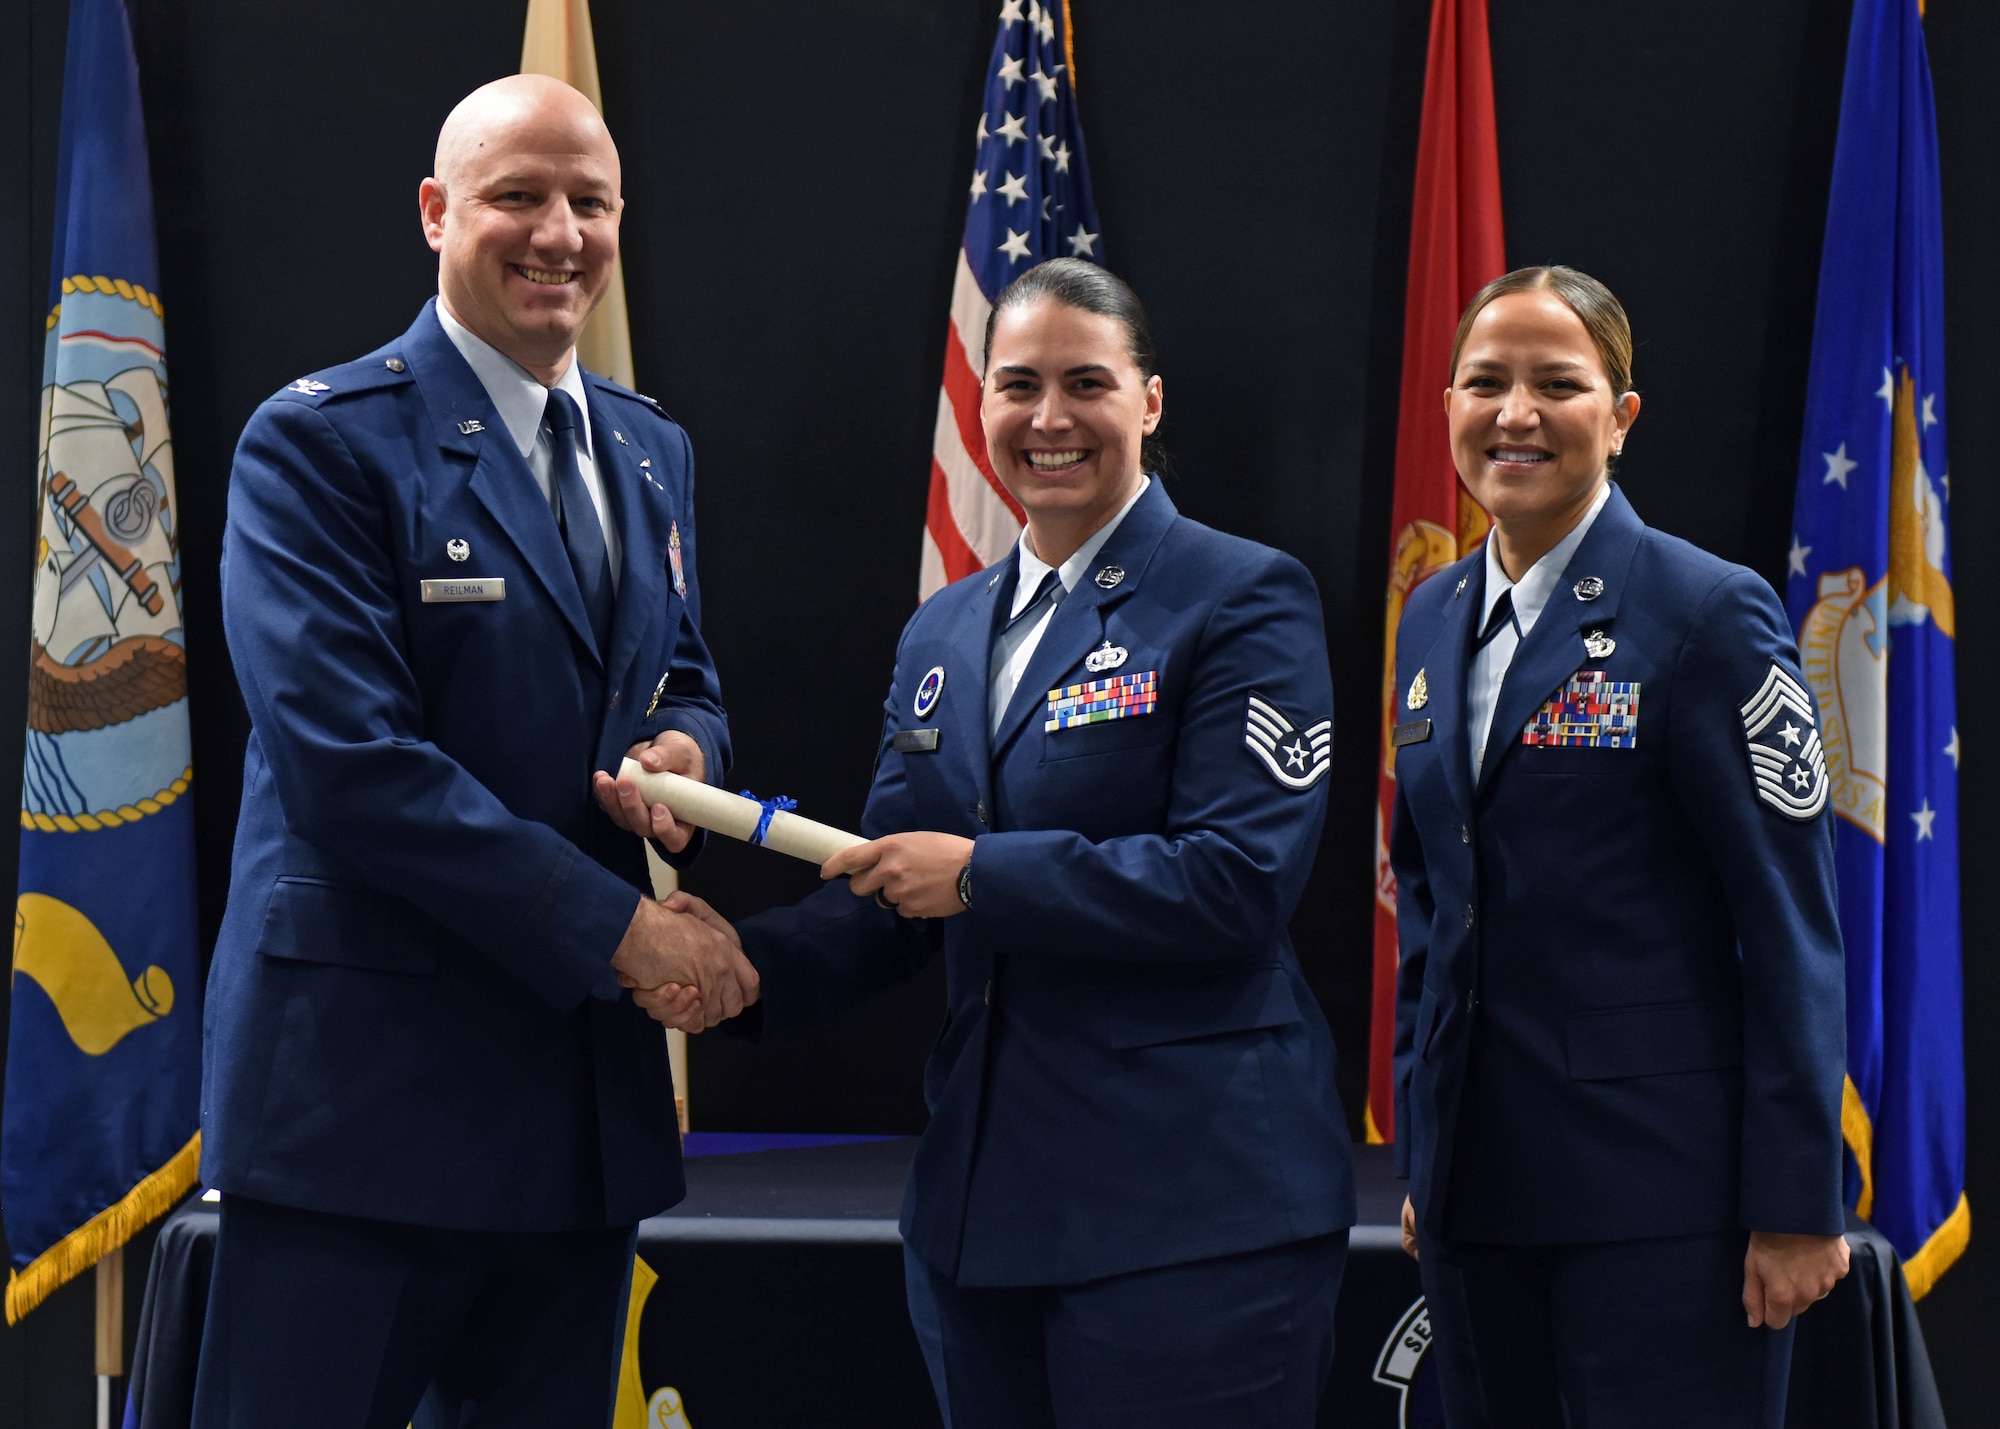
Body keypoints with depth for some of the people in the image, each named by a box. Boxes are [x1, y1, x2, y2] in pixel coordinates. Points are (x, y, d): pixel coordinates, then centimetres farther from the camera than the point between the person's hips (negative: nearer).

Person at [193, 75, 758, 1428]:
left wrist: (687, 746, -4)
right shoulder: (320, 440, -8)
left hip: (593, 1093, 7)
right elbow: (349, 758, -17)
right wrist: (618, 927, -17)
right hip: (368, 1090, -7)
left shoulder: (654, 452, 15)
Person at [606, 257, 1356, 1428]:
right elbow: (892, 904, 13)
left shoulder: (1243, 601, -6)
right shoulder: (943, 634, 15)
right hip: (984, 1201, 6)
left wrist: (981, 875, -17)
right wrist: (752, 963, -7)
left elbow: (1240, 879, -16)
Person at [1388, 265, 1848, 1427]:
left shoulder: (1709, 613, -7)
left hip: (1660, 1193, -6)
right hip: (1476, 1186, 6)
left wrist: (1797, 1202, -12)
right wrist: (1422, 1152, 15)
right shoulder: (1434, 620, 12)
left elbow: (1791, 925, -9)